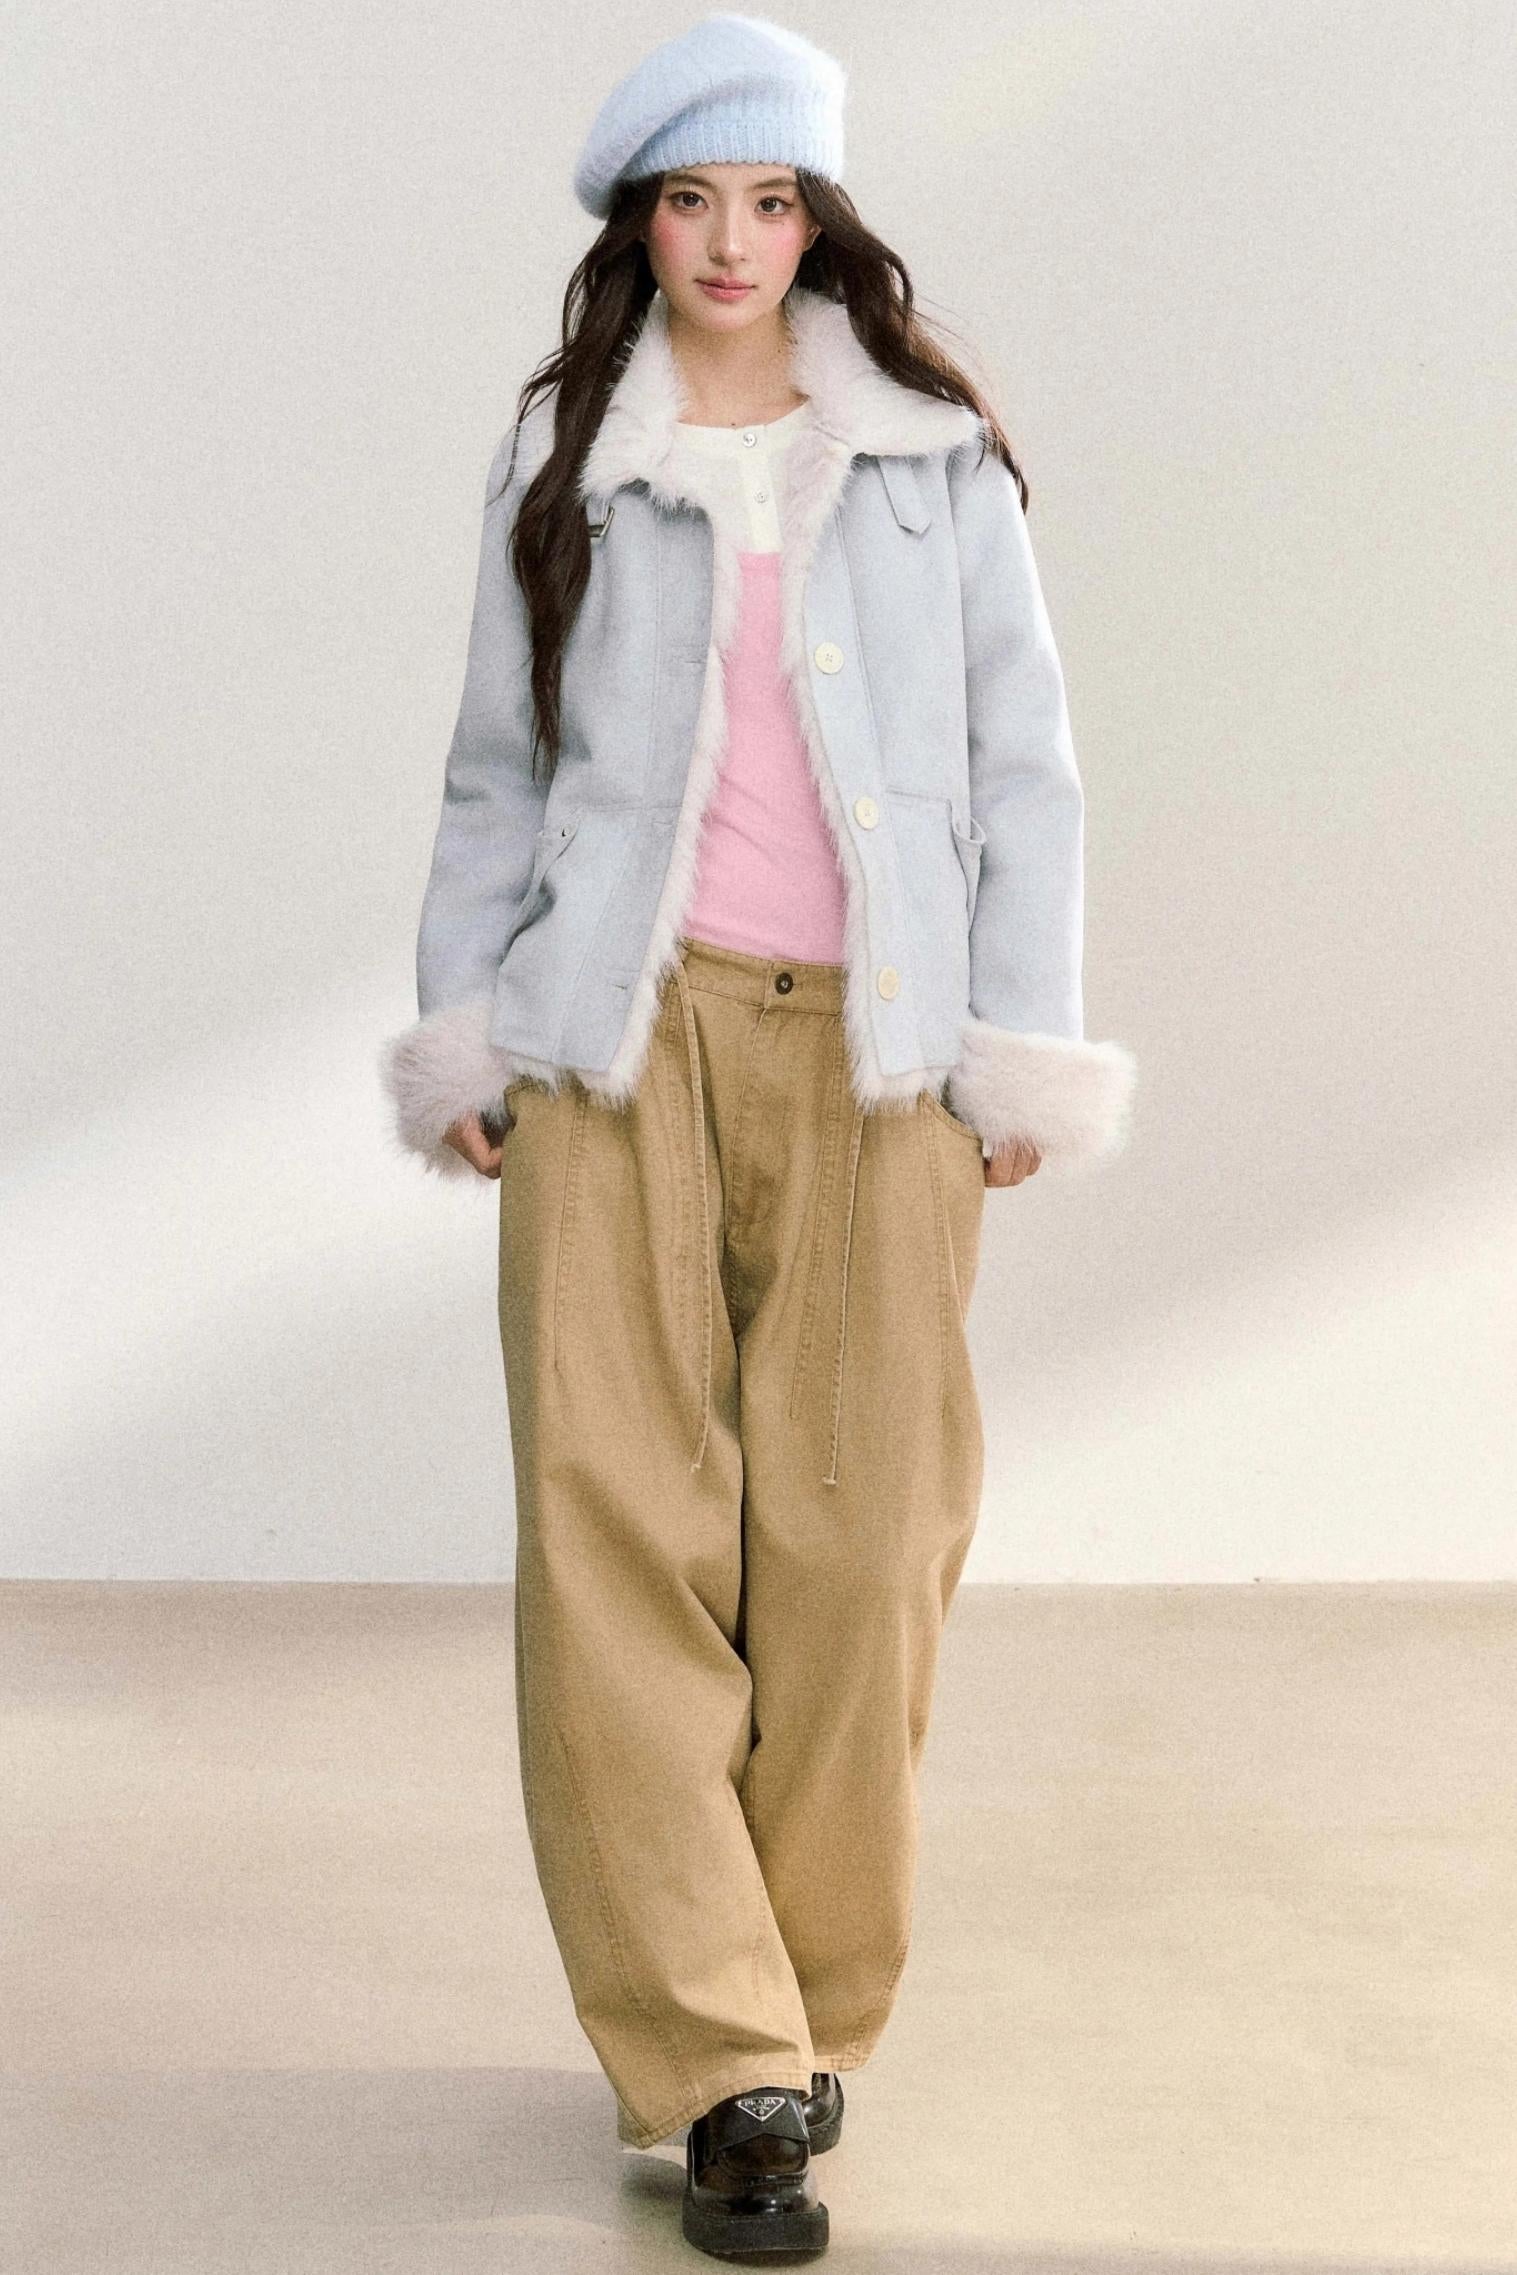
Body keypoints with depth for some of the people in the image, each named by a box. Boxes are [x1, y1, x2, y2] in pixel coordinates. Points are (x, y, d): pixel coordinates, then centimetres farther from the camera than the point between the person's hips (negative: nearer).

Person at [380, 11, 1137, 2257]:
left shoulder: (935, 458, 10)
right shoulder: (561, 464, 13)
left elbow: (1024, 765, 9)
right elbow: (498, 769, 16)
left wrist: (1017, 1044, 3)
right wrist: (461, 1028, 10)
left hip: (872, 1052, 0)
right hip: (618, 1034, 1)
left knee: (857, 1544, -4)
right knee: (615, 1530, -9)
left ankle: (808, 2015, 13)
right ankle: (721, 2067, -4)